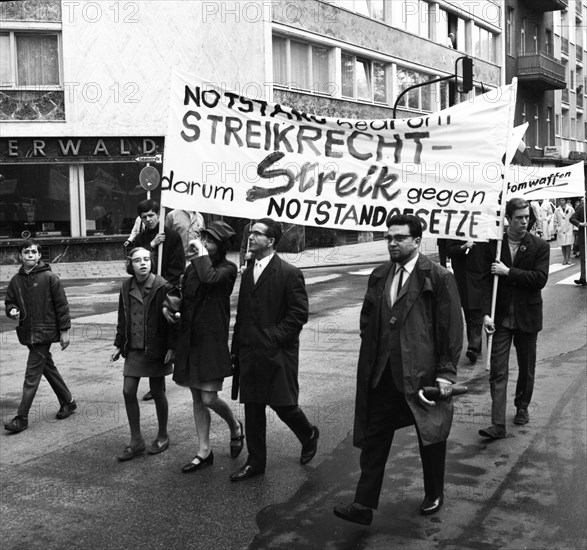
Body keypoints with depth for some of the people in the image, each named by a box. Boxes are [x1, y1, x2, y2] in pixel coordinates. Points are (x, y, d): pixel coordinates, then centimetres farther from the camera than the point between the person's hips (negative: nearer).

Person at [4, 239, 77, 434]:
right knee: (48, 369, 18)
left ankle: (21, 418, -2)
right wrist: (12, 310, -7)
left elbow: (62, 305, -8)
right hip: (27, 333, 6)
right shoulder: (16, 280, 6)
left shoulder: (50, 277, -9)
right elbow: (9, 302, 17)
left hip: (44, 332, -6)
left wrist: (64, 330, -9)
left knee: (32, 375, -6)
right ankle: (68, 402, 33)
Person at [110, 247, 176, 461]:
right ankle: (136, 441, 15)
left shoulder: (162, 287, -12)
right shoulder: (126, 288, 4)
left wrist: (171, 347, -14)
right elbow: (122, 319, 13)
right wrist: (119, 345, 11)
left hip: (156, 348, -5)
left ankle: (162, 435, 27)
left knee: (157, 392, 7)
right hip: (134, 348, 5)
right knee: (128, 391, 2)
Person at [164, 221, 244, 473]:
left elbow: (209, 278, -30)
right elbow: (182, 294, 20)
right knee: (197, 398, 12)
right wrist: (167, 306, 1)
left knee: (209, 398, -8)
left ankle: (235, 426, 23)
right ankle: (204, 452, 22)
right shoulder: (193, 266, 10)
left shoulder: (227, 268, -9)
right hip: (189, 339, 7)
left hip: (212, 341, -6)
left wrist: (202, 253, -17)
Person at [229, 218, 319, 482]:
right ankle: (255, 461, 20)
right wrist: (236, 347, 12)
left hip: (277, 353, -6)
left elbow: (299, 314, -11)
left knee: (283, 404, -1)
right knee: (252, 407, 9)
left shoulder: (289, 274, -8)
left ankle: (309, 435, 29)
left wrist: (274, 336, -15)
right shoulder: (248, 273, 13)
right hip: (250, 352, 6)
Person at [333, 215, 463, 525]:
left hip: (423, 374, -4)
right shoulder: (378, 276, 9)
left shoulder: (438, 278, -9)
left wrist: (446, 372, -12)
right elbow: (367, 321, 17)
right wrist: (370, 356, 9)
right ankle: (364, 505, 10)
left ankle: (434, 494, 35)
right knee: (374, 438, 5)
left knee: (430, 436, 13)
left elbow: (451, 328, -10)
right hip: (382, 375, 5)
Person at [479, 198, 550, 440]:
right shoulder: (494, 245, -1)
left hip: (527, 317, 0)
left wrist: (508, 272, -17)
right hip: (501, 317, 0)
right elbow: (486, 281, -3)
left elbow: (540, 279, -14)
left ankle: (522, 407, 37)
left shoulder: (540, 246, -3)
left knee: (526, 368, 14)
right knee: (497, 371, -5)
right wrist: (486, 313, -12)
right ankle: (498, 424, -5)